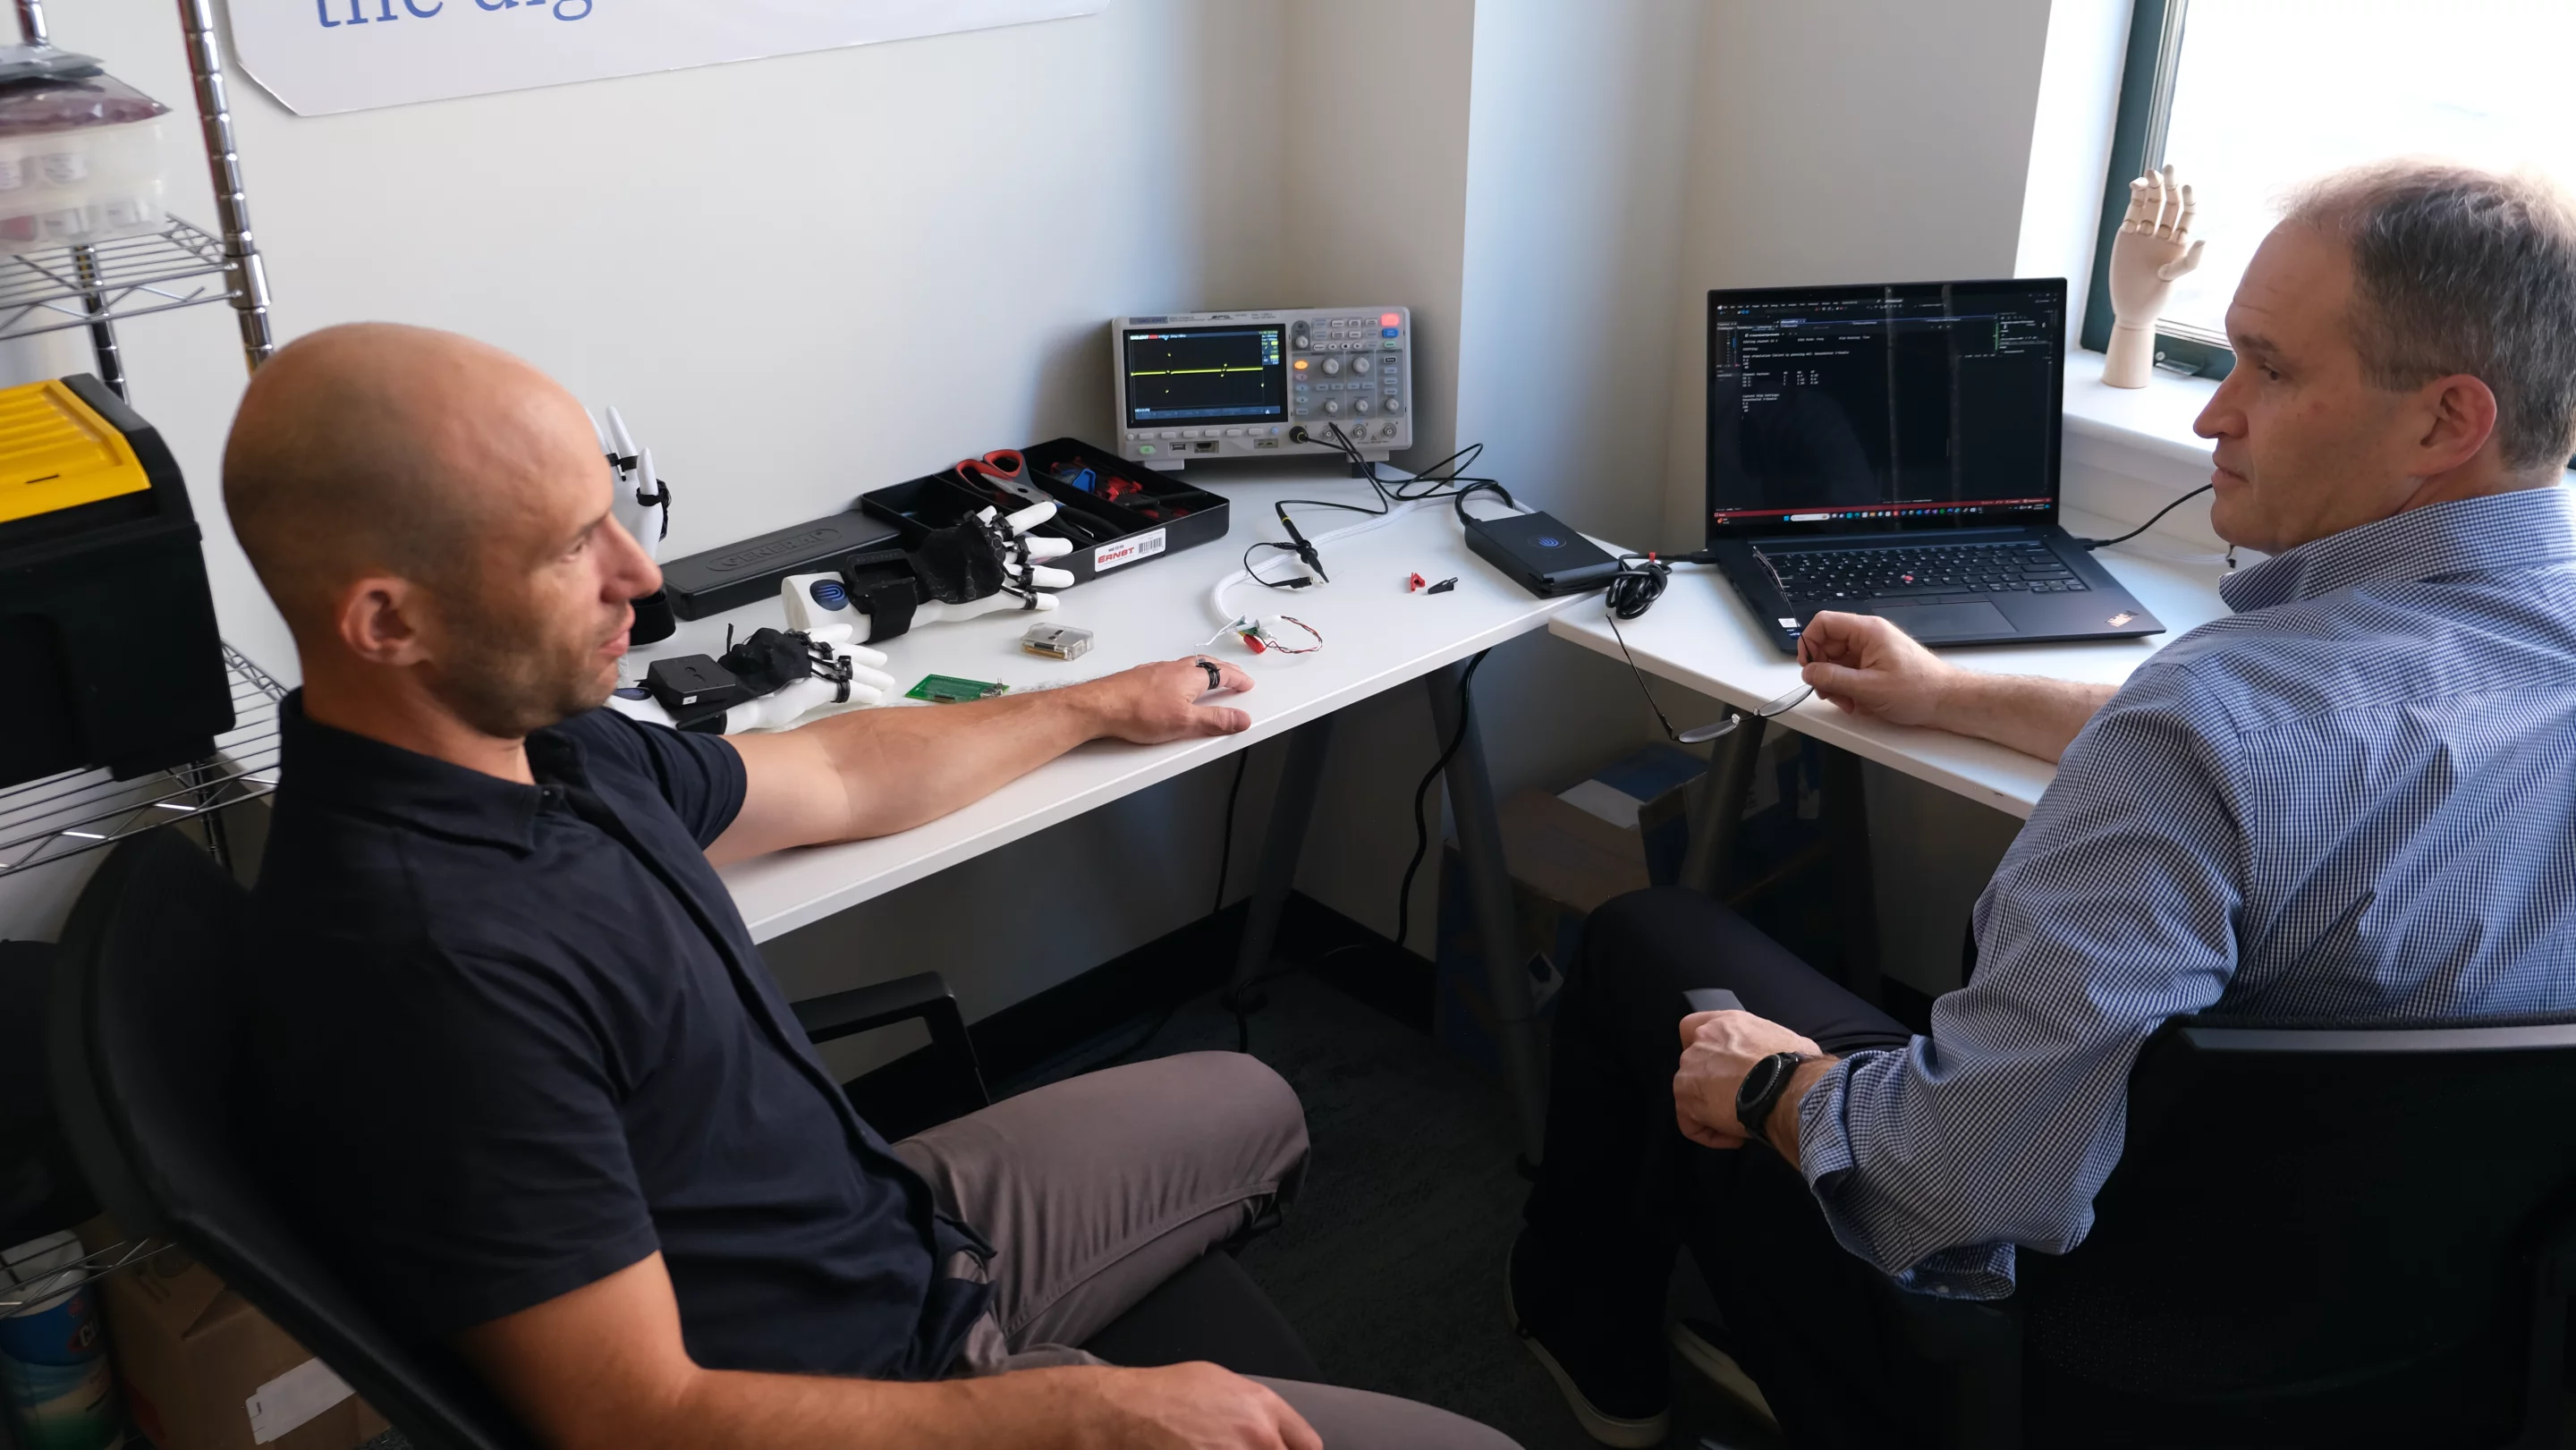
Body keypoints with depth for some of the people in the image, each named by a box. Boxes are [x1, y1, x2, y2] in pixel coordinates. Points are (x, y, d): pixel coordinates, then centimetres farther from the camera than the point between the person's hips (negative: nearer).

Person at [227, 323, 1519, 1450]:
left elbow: (836, 778, 14)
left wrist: (1102, 706, 25)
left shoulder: (538, 741, -4)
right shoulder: (430, 960, -33)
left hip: (886, 1214, 9)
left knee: (1250, 1105, 29)